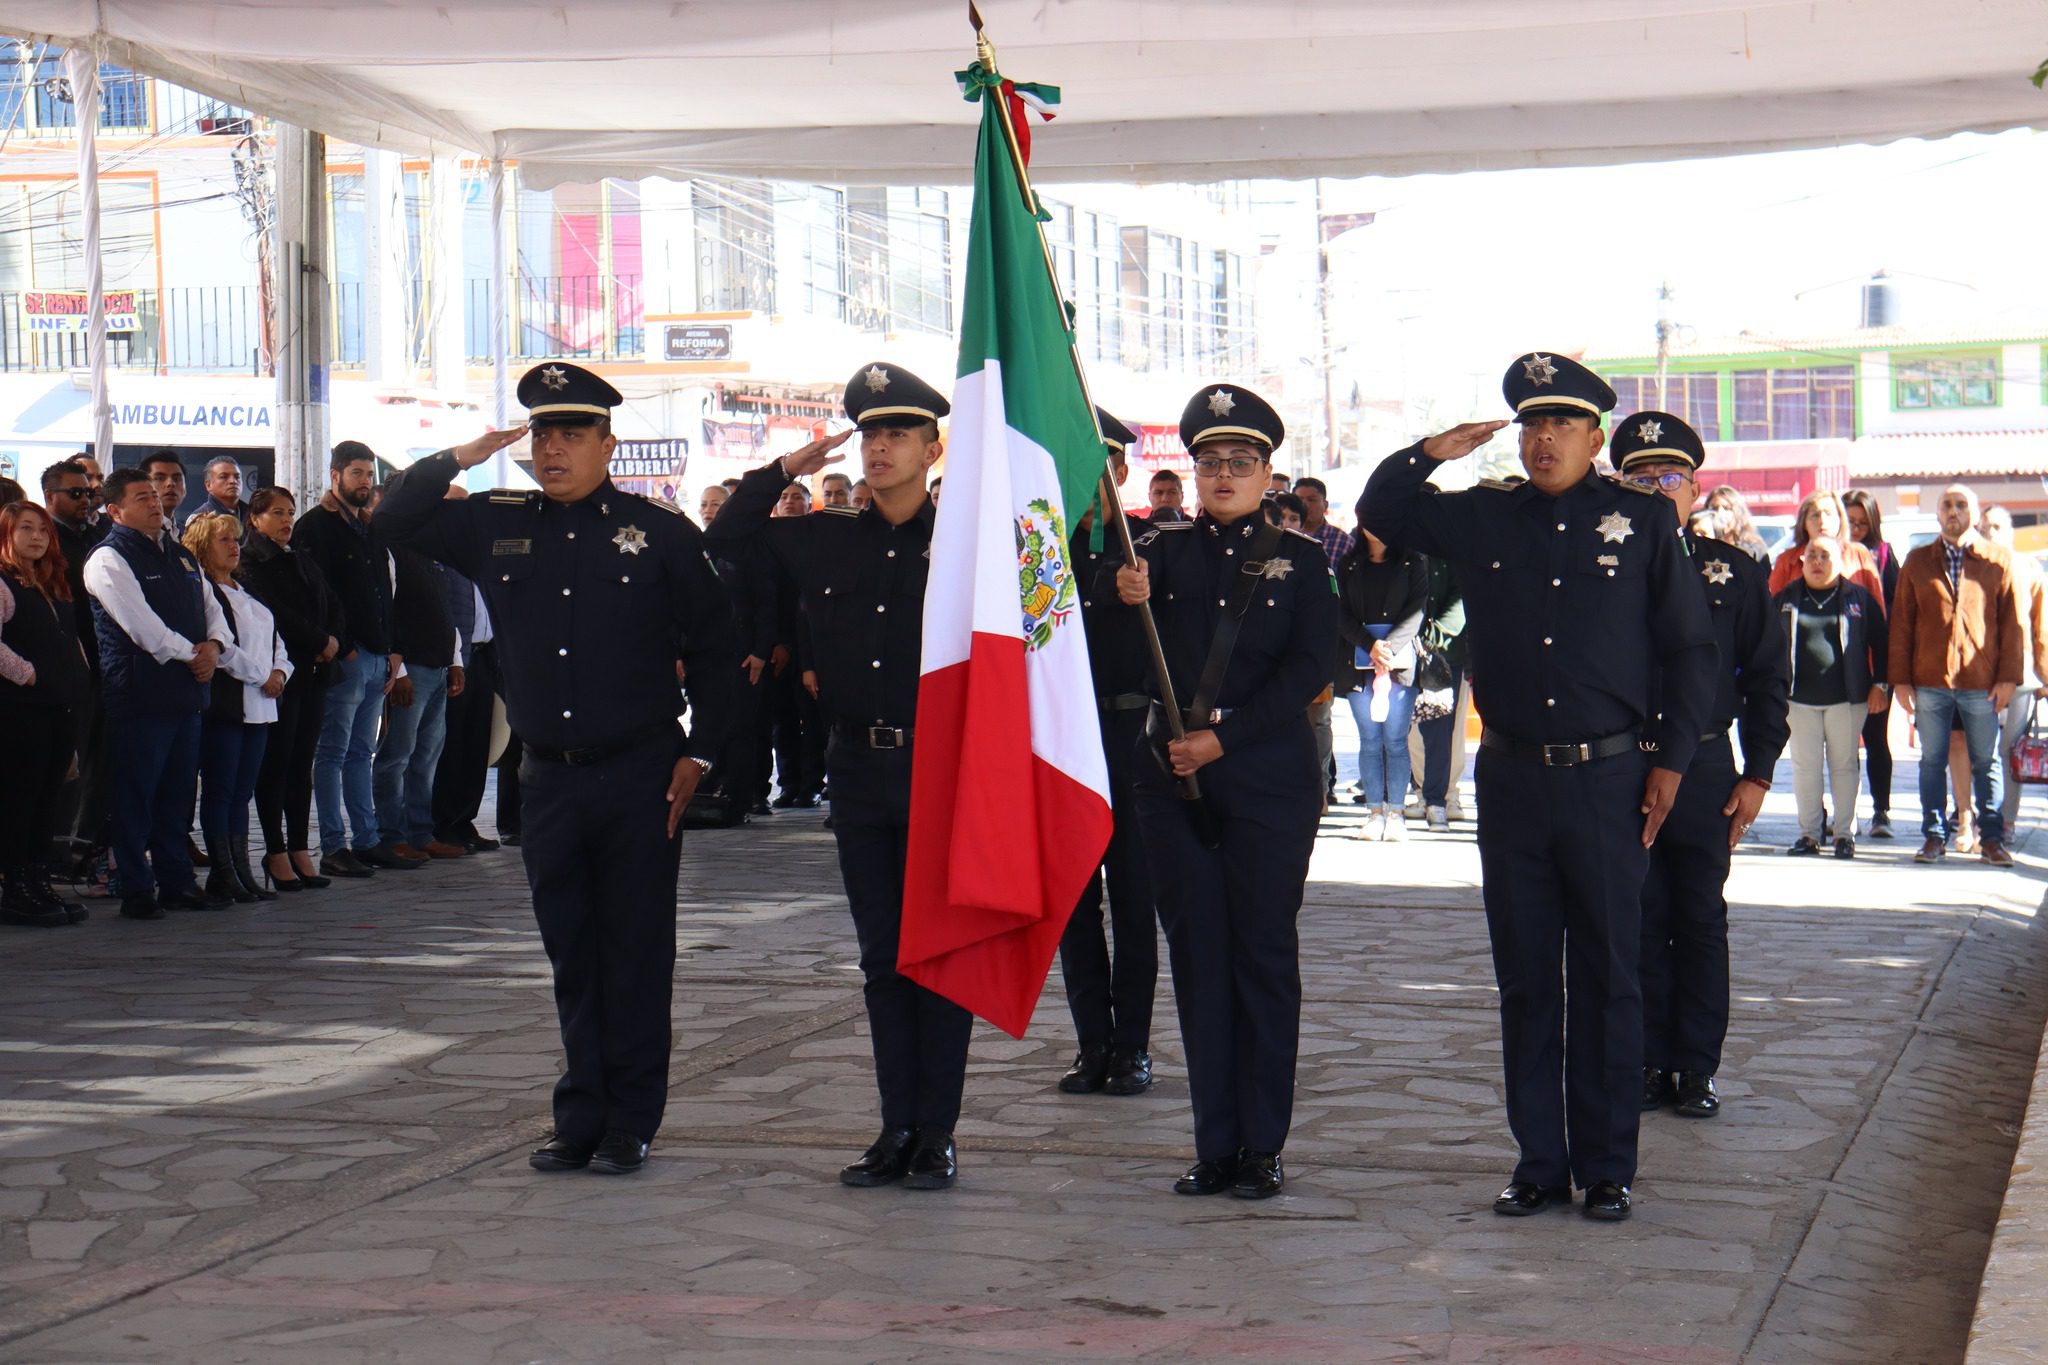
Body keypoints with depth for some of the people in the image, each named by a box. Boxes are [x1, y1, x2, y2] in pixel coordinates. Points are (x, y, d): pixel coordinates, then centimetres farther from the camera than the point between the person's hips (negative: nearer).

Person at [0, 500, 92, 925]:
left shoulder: (54, 585, 19)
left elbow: (70, 640, 27)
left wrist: (79, 679, 14)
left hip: (61, 707, 8)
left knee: (46, 799, 11)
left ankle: (40, 885, 16)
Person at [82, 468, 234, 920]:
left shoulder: (180, 555, 18)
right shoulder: (108, 559, -7)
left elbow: (211, 608, 19)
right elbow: (139, 622, -16)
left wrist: (214, 645, -2)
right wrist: (190, 654, -13)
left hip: (186, 693, 8)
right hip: (139, 692, -7)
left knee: (179, 791, 11)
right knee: (135, 795, -4)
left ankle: (177, 881, 19)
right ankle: (135, 890, 1)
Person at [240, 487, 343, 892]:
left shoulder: (303, 562, 19)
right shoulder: (250, 563, -5)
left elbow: (334, 607, 15)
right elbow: (273, 613, -16)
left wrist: (333, 640, -4)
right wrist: (320, 640, -11)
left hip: (312, 672, 7)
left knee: (302, 762, 7)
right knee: (277, 761, -3)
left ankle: (300, 850, 9)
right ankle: (277, 852, 1)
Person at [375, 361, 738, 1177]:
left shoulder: (659, 531, -1)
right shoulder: (496, 527, 7)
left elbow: (713, 645, 2)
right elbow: (394, 520, 12)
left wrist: (699, 751, -3)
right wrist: (460, 458, 0)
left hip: (638, 776, -3)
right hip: (548, 776, 3)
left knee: (635, 954, 2)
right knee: (571, 957, 9)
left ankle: (628, 1125, 10)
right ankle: (580, 1119, 17)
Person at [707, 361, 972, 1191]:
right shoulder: (822, 541, 9)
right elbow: (723, 539, 18)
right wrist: (784, 471, 11)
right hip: (858, 772, 4)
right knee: (882, 957, 8)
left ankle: (936, 1135, 8)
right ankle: (896, 1130, 15)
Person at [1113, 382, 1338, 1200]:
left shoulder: (1299, 558, 3)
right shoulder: (1164, 548, 8)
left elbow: (1308, 671, -6)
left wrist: (1222, 736, -16)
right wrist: (1129, 602, -28)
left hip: (1270, 775, -2)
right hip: (1173, 775, 2)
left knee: (1264, 953, 1)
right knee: (1196, 955, 4)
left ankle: (1262, 1146, 7)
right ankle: (1215, 1142, 10)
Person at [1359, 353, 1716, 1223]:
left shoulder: (1642, 520, 1)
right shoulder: (1482, 516, 7)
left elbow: (1689, 648, 3)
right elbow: (1379, 511, 16)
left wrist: (1672, 760, -3)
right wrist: (1432, 452, -1)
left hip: (1609, 782, -2)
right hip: (1511, 781, 3)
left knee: (1607, 980, 3)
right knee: (1525, 980, 7)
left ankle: (1607, 1169, 11)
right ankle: (1539, 1162, 16)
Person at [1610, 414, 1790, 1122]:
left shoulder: (1733, 570, 2)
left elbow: (1767, 677, 6)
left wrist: (1757, 774, 0)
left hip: (1704, 774, 0)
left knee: (1701, 923, 6)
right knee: (1639, 923, 4)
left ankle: (1697, 1066, 13)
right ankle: (1650, 1063, 12)